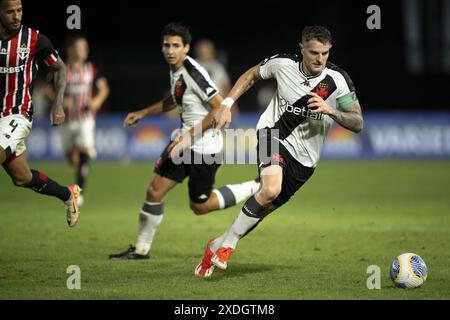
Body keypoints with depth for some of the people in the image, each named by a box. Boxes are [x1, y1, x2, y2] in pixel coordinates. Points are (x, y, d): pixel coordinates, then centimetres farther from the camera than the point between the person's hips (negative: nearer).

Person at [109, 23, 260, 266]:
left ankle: (255, 190, 17)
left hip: (204, 146, -8)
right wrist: (143, 113, 23)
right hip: (183, 141, 8)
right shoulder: (175, 69, 5)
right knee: (154, 191, 5)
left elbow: (220, 107, -24)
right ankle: (141, 248, 18)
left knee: (200, 206, 4)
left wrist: (189, 136, -24)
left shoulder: (194, 73, -23)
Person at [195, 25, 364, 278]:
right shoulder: (283, 63, -10)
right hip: (273, 134, -2)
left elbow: (358, 124, -10)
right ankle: (229, 244, -14)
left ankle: (218, 246, 28)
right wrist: (227, 104, 4)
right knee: (271, 189, -31)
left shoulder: (338, 80, -13)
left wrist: (330, 110, -27)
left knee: (265, 208, 5)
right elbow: (252, 75, 12)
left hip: (304, 158, 2)